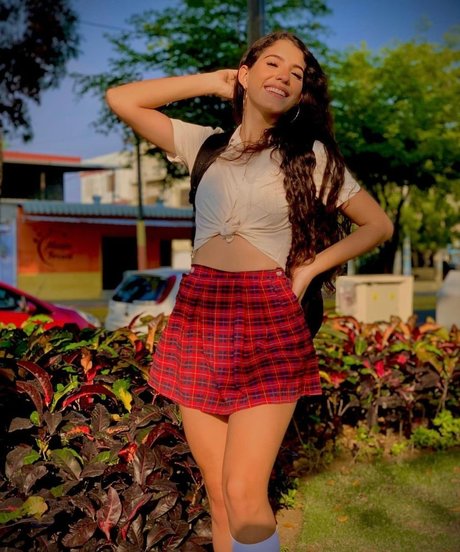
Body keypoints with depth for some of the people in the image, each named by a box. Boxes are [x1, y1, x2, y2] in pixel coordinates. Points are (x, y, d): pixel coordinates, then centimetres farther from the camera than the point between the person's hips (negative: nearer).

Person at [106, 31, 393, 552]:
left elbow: (379, 224, 12)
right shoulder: (206, 143, 12)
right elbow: (120, 99, 10)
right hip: (197, 315, 3)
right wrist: (213, 82, 12)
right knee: (217, 493, 5)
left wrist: (310, 267, 2)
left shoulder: (311, 154, 7)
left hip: (267, 320, -2)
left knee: (243, 495, -12)